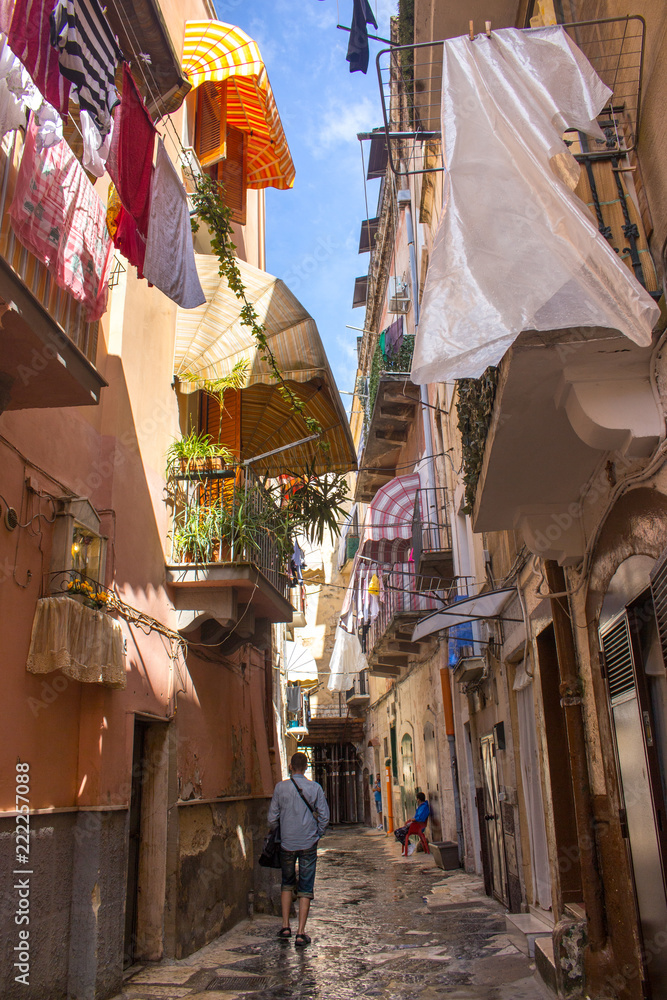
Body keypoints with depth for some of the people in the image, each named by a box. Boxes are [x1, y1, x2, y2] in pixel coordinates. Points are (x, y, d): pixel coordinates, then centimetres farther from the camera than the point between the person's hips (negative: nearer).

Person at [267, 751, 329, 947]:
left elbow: (273, 817, 0)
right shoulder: (315, 788, -6)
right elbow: (324, 817, -3)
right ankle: (301, 933, 4)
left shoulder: (281, 787, -5)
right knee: (305, 889, 6)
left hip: (287, 844, 1)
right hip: (308, 844, -1)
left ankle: (285, 926, 17)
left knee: (287, 884, 20)